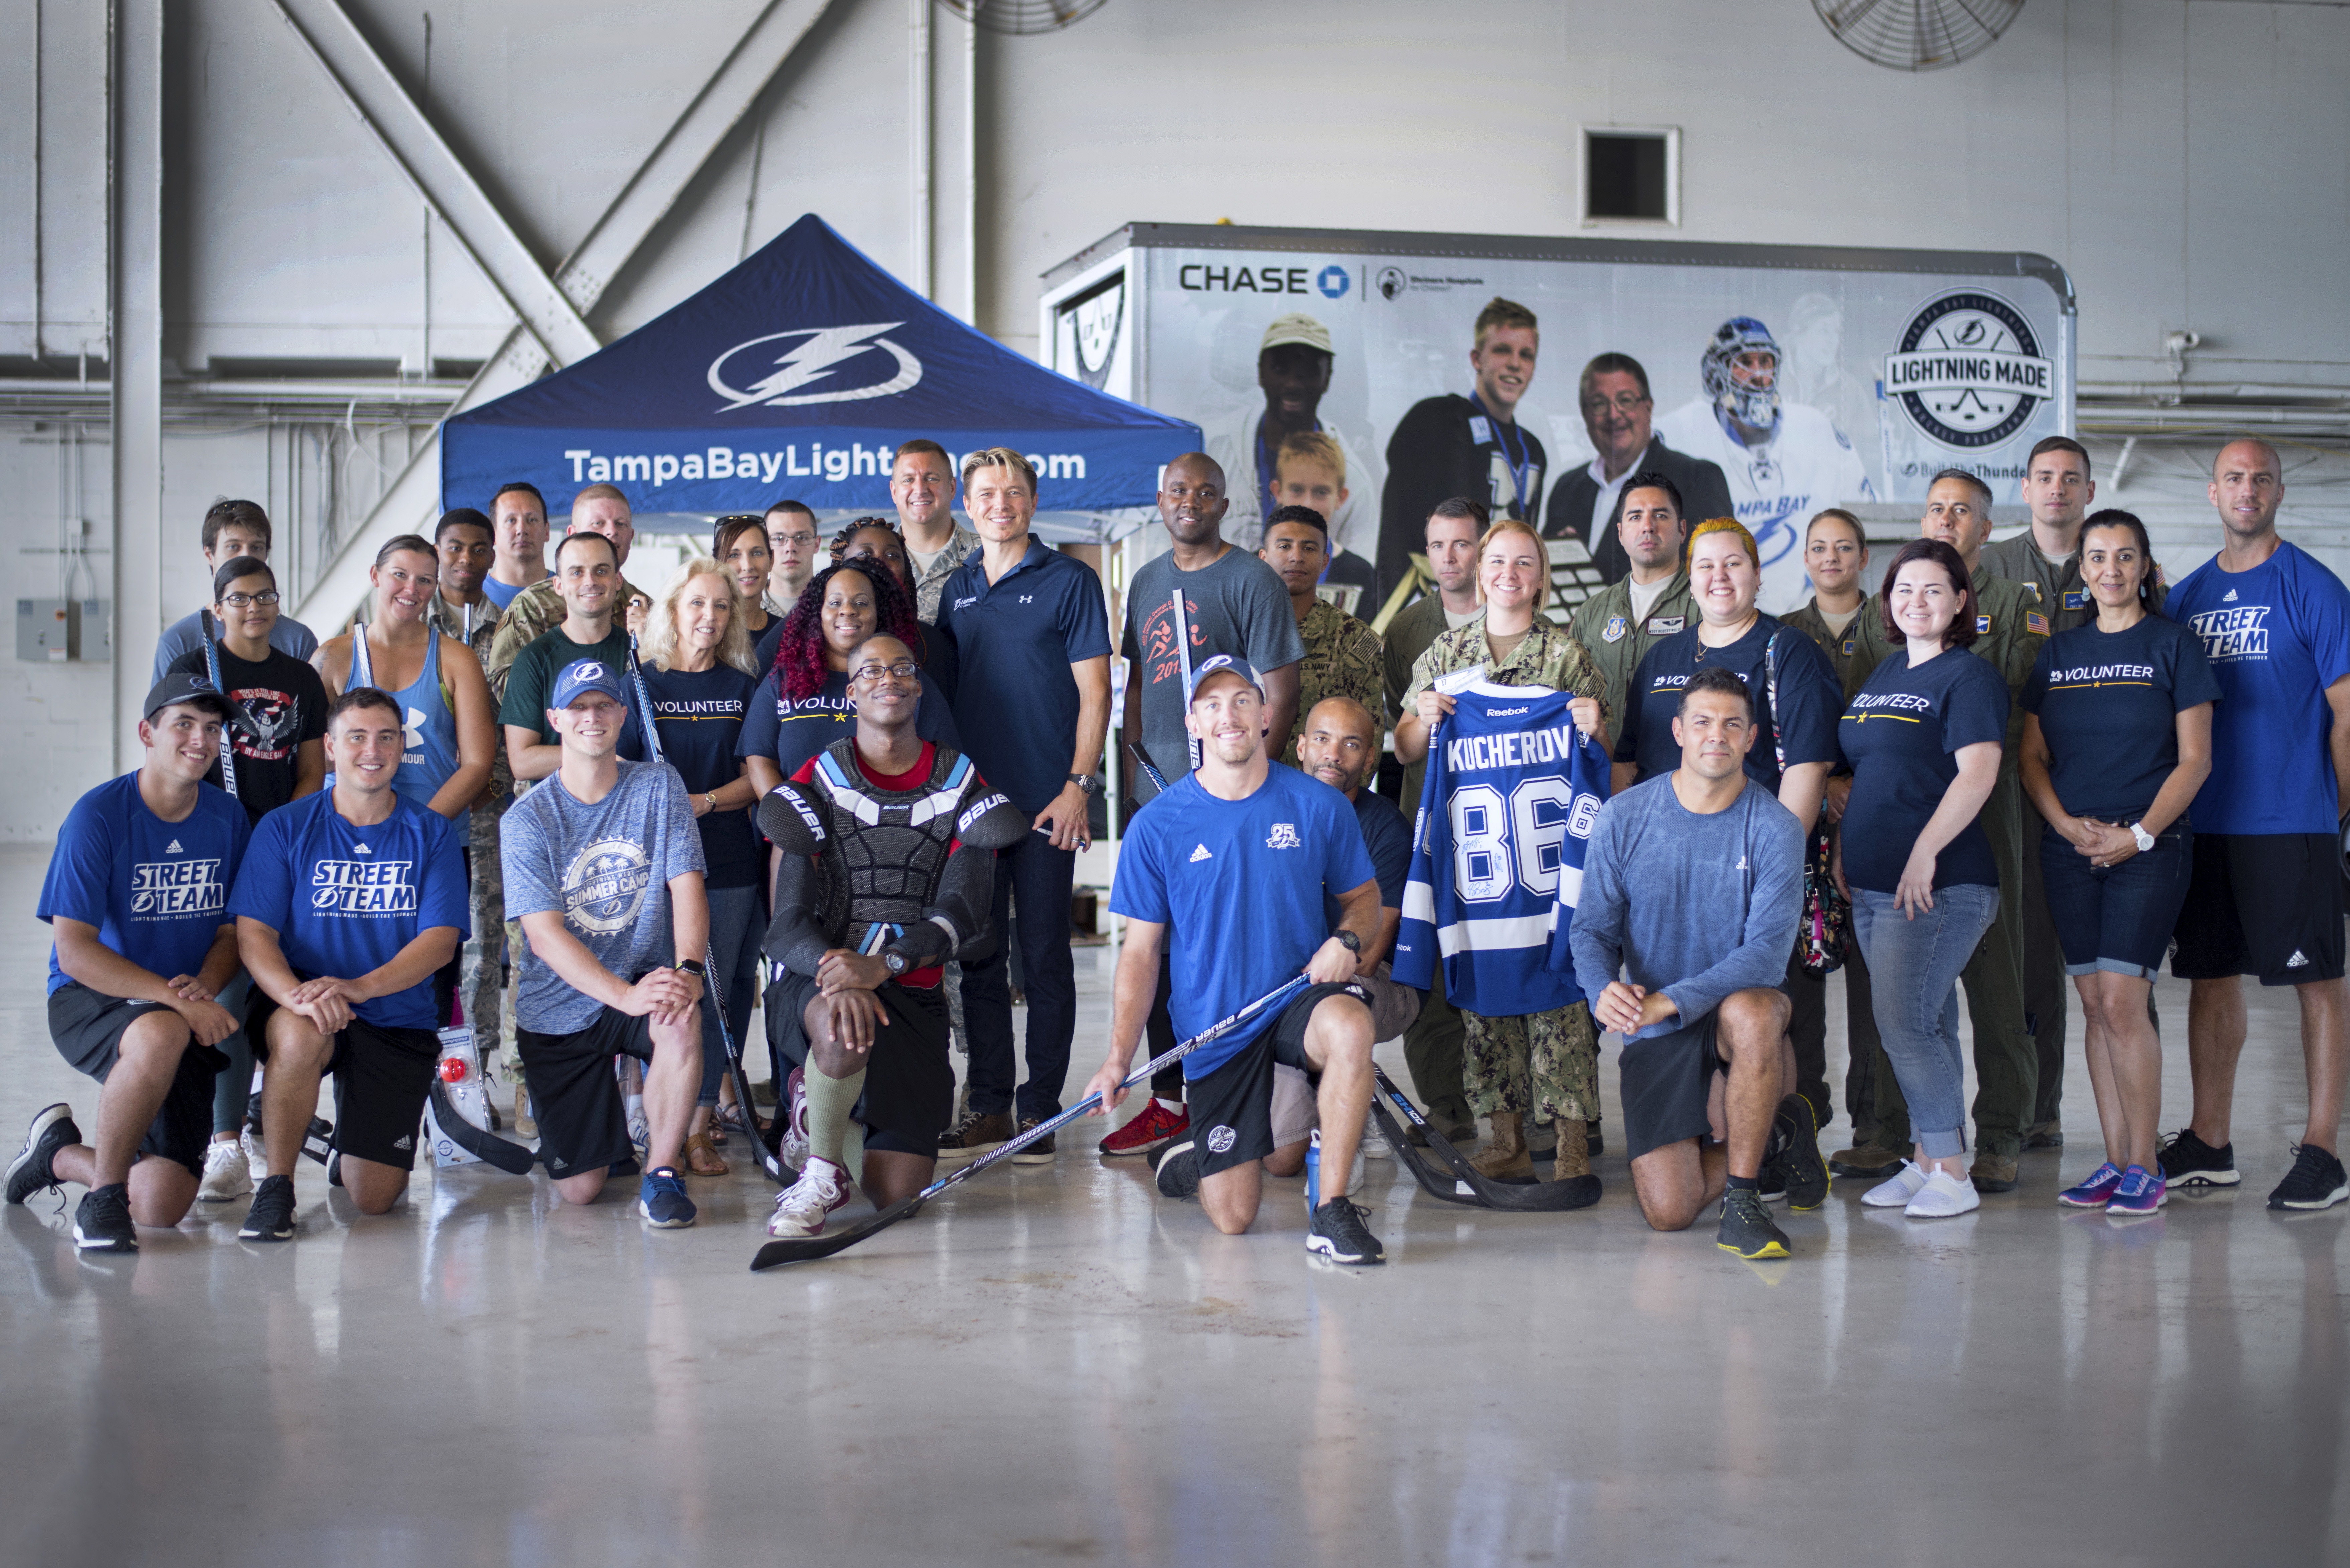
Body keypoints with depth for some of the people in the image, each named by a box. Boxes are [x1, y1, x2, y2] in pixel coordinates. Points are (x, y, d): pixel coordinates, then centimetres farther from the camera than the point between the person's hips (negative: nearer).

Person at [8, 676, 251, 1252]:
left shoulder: (228, 820, 3)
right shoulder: (96, 817, -12)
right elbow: (75, 952, -16)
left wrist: (203, 988, -13)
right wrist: (174, 998, -27)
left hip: (189, 1019, 4)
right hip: (90, 1003, -4)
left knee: (163, 1206, -10)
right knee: (160, 1034, -42)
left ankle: (61, 1152, 25)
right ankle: (101, 1199, -18)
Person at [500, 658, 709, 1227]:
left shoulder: (659, 786, -1)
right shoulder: (528, 818, -7)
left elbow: (687, 885, -9)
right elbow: (545, 934, -16)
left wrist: (688, 969, -29)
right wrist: (625, 994, -31)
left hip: (645, 983, 0)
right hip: (559, 1007, 0)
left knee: (682, 1022, -37)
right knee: (579, 1189, -3)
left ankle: (662, 1171, -17)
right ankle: (605, 1134, 35)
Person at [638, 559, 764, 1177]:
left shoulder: (742, 687, 9)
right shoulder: (641, 681, 3)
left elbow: (755, 779, 6)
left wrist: (705, 802, -10)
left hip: (728, 863, 2)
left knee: (717, 991, 1)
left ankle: (700, 1125, 10)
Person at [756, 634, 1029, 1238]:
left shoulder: (960, 784, 5)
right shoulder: (821, 782, 1)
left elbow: (962, 911, -8)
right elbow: (788, 925, -7)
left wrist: (883, 966, -27)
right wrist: (840, 974, -30)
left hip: (912, 995, 2)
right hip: (817, 978, -2)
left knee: (897, 1194, -5)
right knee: (846, 1028, -41)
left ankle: (844, 1120, 30)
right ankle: (821, 1173, -14)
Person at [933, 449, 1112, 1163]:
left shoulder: (1070, 581, -1)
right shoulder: (957, 589, 13)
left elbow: (1094, 691, -5)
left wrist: (1078, 786, -12)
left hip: (1045, 802, -5)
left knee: (1044, 957, 0)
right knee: (979, 957, 7)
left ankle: (1041, 1110, 5)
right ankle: (988, 1109, 14)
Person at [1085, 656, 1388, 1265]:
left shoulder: (1319, 805, -2)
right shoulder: (1156, 826, -4)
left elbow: (1364, 896, 10)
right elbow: (1141, 951, 0)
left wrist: (1347, 940, -14)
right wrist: (1118, 1056, -10)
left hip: (1302, 998, 0)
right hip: (1213, 1026, 0)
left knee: (1349, 1026, -38)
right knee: (1233, 1218, -3)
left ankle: (1331, 1211, -24)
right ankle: (1188, 1158, 34)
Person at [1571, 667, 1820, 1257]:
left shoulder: (1775, 828, -9)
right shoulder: (1623, 817, -2)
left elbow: (1768, 952, -18)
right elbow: (1591, 928, -2)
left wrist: (1673, 1000, -31)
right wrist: (1604, 990, -26)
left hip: (1739, 1014, -1)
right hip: (1653, 1033, 2)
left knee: (1751, 1010, -40)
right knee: (1668, 1212, -12)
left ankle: (1742, 1199, -21)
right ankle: (1769, 1137, 21)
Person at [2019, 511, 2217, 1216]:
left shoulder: (2173, 645, 1)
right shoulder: (2058, 653, 12)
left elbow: (2194, 760, -3)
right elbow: (2033, 757, 12)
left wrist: (2140, 834, -13)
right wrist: (2066, 823, -5)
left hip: (2149, 847, -4)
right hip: (2069, 848, 4)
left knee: (2122, 1001, -11)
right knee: (2095, 1006, 5)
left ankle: (2145, 1164, -3)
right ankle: (2115, 1160, 11)